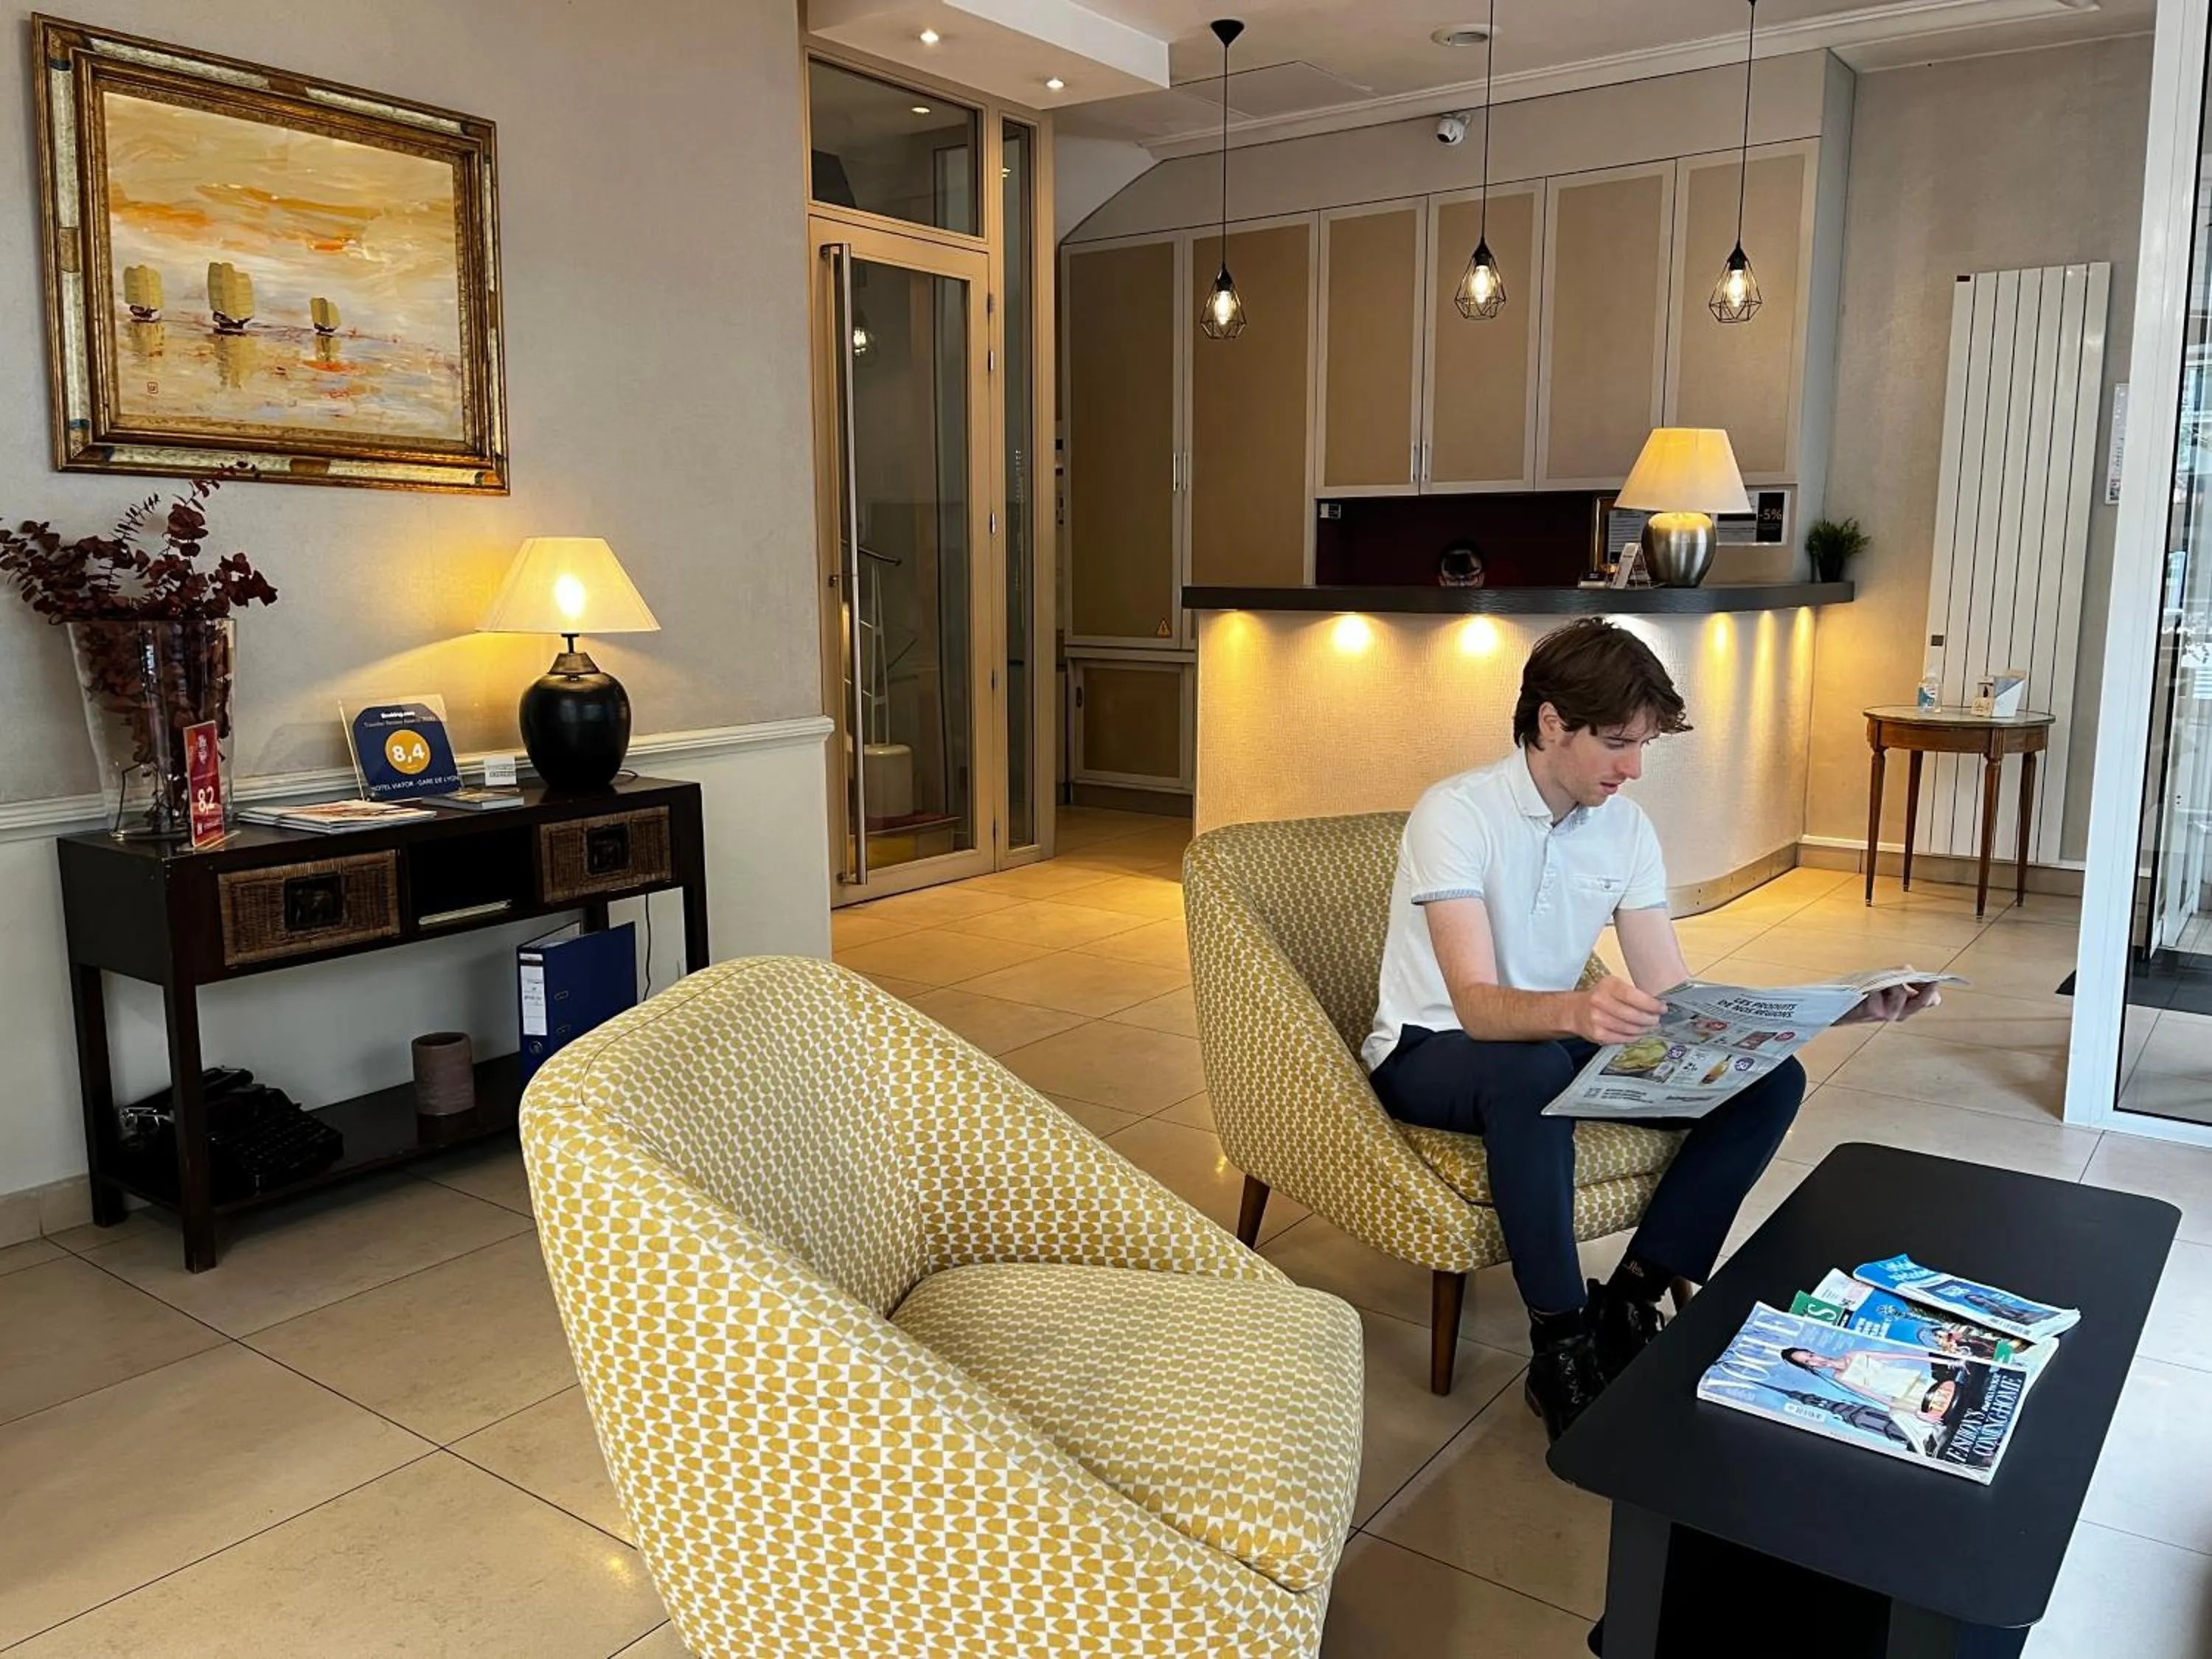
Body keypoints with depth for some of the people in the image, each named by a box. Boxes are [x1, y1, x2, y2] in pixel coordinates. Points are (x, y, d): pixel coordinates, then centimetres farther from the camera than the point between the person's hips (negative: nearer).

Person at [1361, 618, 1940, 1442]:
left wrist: (1851, 1005, -14)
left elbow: (1674, 996, -4)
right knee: (1533, 1072, -42)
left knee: (1769, 1078, -11)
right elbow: (1478, 1005, -32)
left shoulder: (1625, 826, -1)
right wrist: (1574, 1012, -55)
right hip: (1429, 1054, -6)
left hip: (1555, 1037, 7)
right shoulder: (1456, 813, -22)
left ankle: (1629, 1300, -9)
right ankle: (1560, 1350, -25)